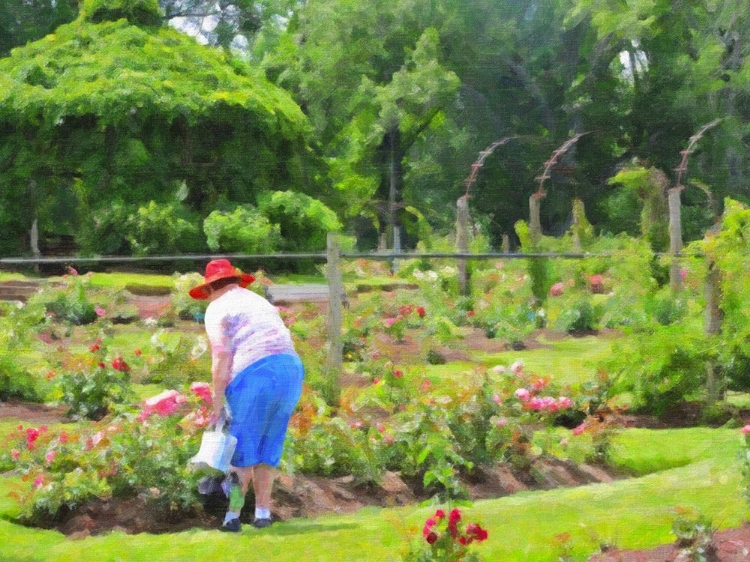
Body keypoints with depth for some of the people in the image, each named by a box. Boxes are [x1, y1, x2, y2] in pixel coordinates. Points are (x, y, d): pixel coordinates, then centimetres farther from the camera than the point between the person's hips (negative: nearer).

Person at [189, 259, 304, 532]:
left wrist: (217, 402, -4)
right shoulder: (260, 301, 27)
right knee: (269, 446, 16)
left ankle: (233, 516, 3)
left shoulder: (217, 309, 7)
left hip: (254, 373, -6)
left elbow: (221, 358, -5)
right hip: (291, 368, 6)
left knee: (241, 448, 4)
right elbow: (282, 341, 18)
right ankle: (262, 512, 15)